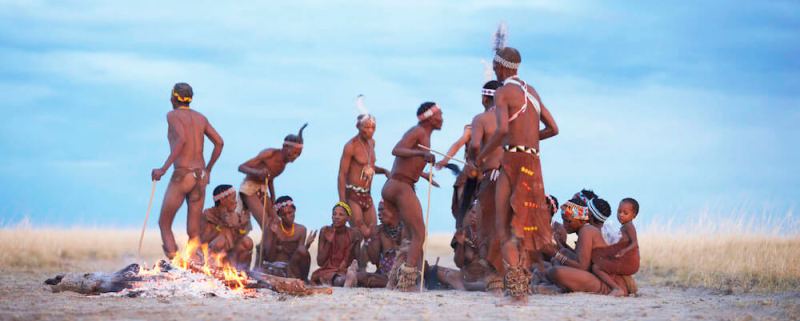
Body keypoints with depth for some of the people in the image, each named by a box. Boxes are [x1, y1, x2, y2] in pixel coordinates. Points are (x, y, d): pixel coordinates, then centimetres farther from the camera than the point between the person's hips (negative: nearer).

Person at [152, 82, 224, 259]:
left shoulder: (172, 115, -2)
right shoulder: (200, 117, 16)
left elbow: (181, 139, -19)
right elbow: (219, 142, 11)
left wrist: (163, 169, -19)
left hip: (182, 176, -6)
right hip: (200, 177, 6)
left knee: (164, 224, 7)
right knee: (194, 232, 7)